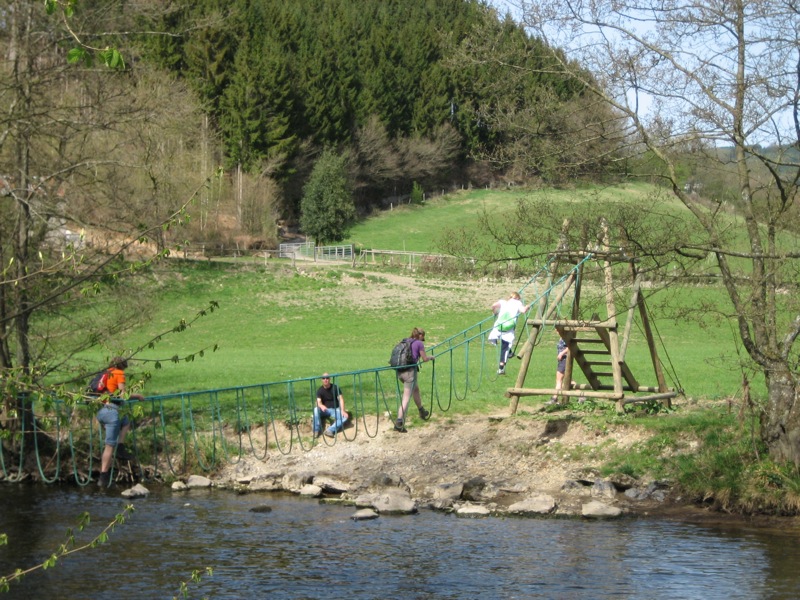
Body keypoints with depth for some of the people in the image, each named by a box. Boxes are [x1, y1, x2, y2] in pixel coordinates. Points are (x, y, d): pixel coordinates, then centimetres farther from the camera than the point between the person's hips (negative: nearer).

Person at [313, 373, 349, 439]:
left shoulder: (335, 387, -6)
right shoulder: (320, 390, -5)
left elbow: (341, 399, -11)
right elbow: (318, 402, -17)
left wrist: (342, 411, -26)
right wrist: (321, 406, -43)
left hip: (335, 409, 0)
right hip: (325, 410, 0)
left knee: (345, 416, -30)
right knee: (316, 409, -32)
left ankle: (330, 430, -38)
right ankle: (316, 430, -27)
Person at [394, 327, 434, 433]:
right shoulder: (419, 343, 0)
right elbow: (424, 359, 3)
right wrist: (431, 357, 24)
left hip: (400, 372, 7)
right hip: (410, 371, -7)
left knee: (416, 389, 30)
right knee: (406, 398, -7)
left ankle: (422, 411, 49)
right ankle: (399, 422, -19)